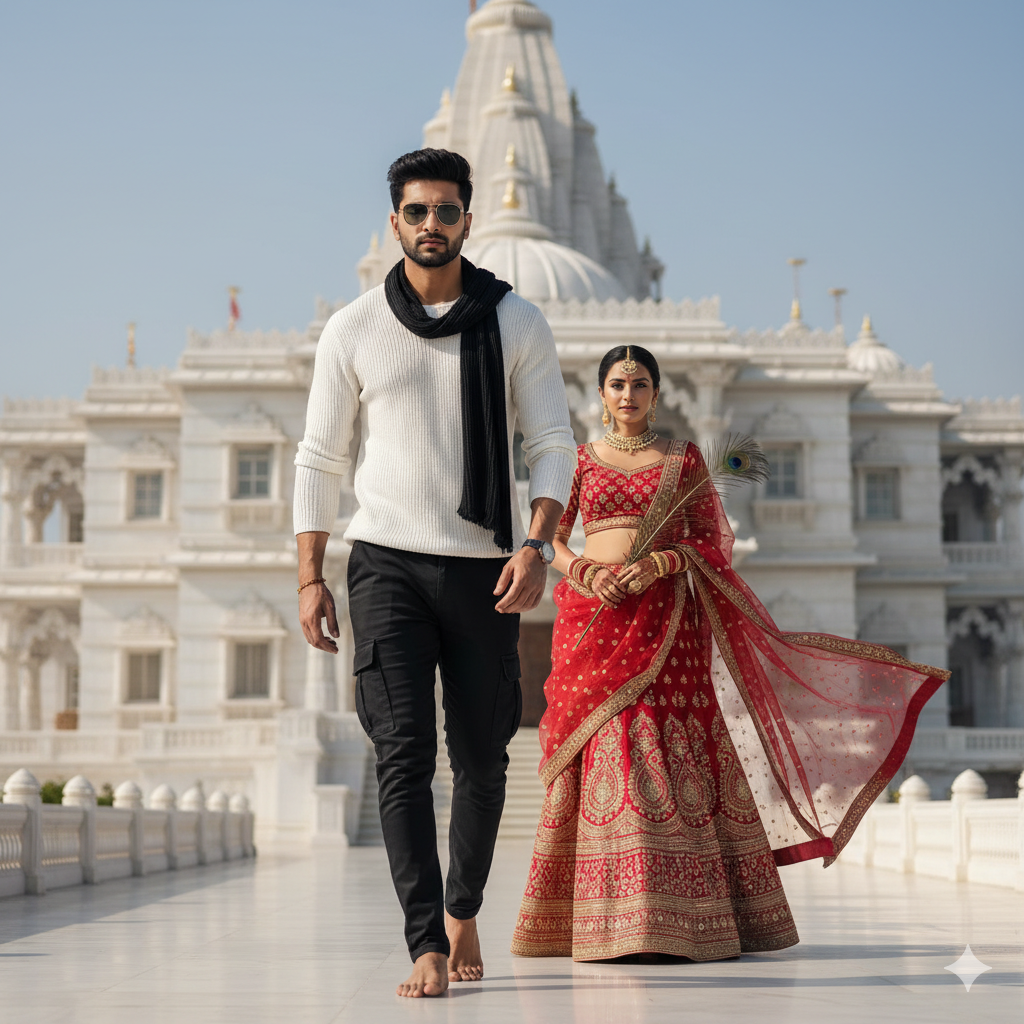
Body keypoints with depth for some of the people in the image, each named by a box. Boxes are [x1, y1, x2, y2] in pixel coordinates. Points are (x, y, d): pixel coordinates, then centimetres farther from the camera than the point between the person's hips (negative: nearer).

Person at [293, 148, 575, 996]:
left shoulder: (516, 322, 4)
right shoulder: (353, 330, 5)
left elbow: (553, 445, 2)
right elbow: (321, 459, 7)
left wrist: (537, 546, -14)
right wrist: (309, 577, 0)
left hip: (484, 568, 1)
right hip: (387, 564, -1)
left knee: (481, 757, 9)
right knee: (403, 751, -10)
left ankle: (463, 910, 31)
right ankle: (428, 949, -8)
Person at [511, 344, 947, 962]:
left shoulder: (685, 458, 10)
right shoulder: (578, 460, 13)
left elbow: (711, 540, 6)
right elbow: (551, 541, 10)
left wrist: (658, 562, -12)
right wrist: (588, 572, -10)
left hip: (663, 620, -1)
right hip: (593, 618, 1)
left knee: (663, 748, -8)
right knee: (604, 749, -5)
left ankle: (671, 918, -3)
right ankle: (611, 919, 0)